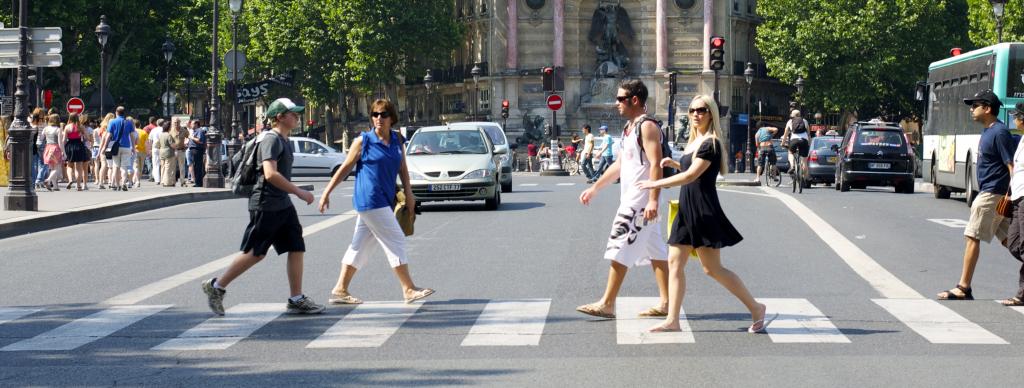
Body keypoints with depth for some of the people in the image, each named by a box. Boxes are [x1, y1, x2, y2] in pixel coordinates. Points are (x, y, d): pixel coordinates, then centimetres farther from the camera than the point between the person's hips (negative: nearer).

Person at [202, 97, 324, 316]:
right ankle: (216, 287, 9)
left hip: (282, 205, 9)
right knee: (255, 253, -3)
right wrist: (300, 193, -25)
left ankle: (296, 300, 4)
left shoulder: (285, 141, 16)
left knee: (297, 248, 2)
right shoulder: (271, 140, -15)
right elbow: (270, 174, -26)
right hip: (266, 205, -9)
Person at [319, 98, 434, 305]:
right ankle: (409, 289, -2)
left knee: (361, 245, 10)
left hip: (385, 200, 7)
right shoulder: (363, 141, -6)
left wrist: (408, 194, 7)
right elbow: (346, 168, -1)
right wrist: (327, 193, -1)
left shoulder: (397, 140, 9)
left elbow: (402, 168, 15)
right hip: (369, 200, -7)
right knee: (395, 241, -7)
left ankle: (340, 290, 16)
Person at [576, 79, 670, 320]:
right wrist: (595, 188, 25)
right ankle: (666, 303, 12)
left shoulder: (647, 127, -14)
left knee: (619, 249, -9)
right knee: (654, 250, 10)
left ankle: (607, 304, -6)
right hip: (631, 199, 10)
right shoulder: (630, 128, 17)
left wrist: (653, 200, -29)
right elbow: (620, 164, 25)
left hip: (640, 201, -10)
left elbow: (656, 165, -22)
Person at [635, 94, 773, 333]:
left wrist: (656, 184, -19)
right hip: (687, 210, 9)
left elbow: (691, 175, -21)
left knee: (712, 268, -7)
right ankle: (672, 320, 4)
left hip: (704, 212, -9)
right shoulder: (694, 142, 15)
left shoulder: (710, 143, -14)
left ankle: (756, 309, 4)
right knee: (675, 262, 4)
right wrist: (675, 164, 9)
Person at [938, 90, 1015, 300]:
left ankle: (963, 289, -5)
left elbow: (1011, 165, -19)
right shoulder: (987, 131, 15)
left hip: (992, 194, -10)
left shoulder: (999, 132, -15)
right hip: (987, 193, 10)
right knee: (1007, 239, 10)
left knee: (972, 237, -7)